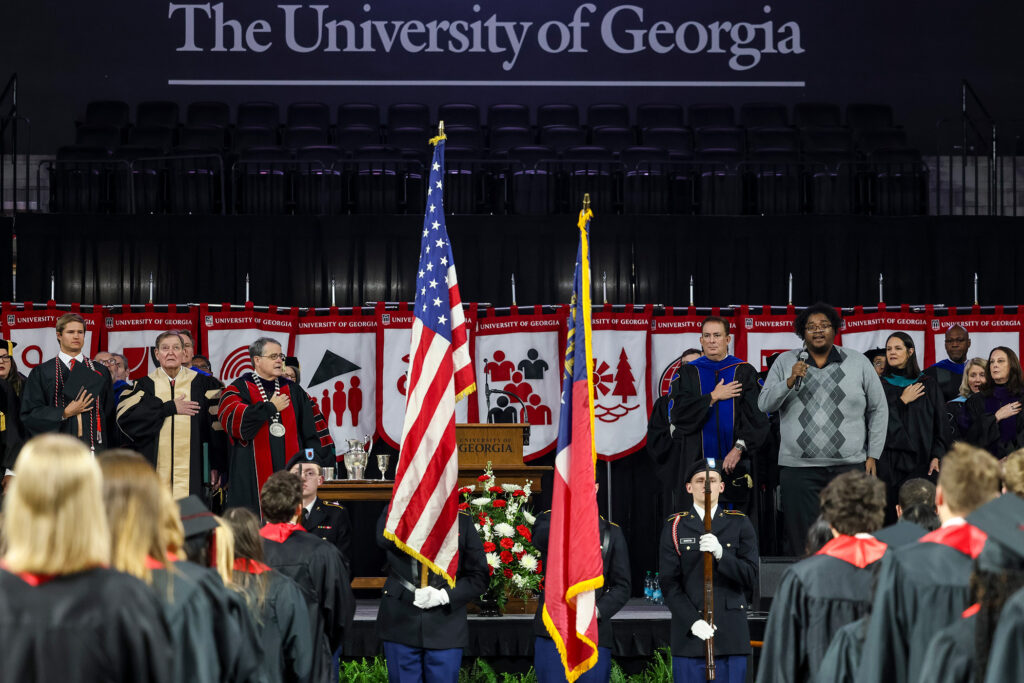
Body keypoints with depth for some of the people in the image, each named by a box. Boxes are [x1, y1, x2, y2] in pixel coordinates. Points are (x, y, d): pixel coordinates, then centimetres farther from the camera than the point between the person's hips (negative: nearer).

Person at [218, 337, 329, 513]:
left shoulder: (293, 390, 17)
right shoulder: (239, 389, 5)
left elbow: (311, 429, 13)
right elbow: (234, 420, -14)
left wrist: (324, 463, 2)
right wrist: (271, 407, -5)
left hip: (288, 470, 3)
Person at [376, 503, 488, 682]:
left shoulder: (462, 521, 6)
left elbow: (479, 576, 4)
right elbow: (385, 539, -20)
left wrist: (444, 595, -10)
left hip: (445, 628, 0)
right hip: (401, 625, 0)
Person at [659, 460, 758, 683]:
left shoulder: (740, 523, 10)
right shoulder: (675, 526, 7)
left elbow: (750, 577, 1)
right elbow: (669, 584, 1)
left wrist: (720, 554, -17)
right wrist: (692, 621, -14)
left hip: (731, 634, 1)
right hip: (689, 635, -1)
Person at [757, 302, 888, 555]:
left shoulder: (858, 363, 8)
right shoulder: (786, 362, 9)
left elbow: (879, 410, 11)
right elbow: (764, 404, 4)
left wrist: (873, 455, 5)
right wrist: (790, 381, -13)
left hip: (850, 467, 0)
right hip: (798, 468, 0)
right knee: (802, 543, -1)